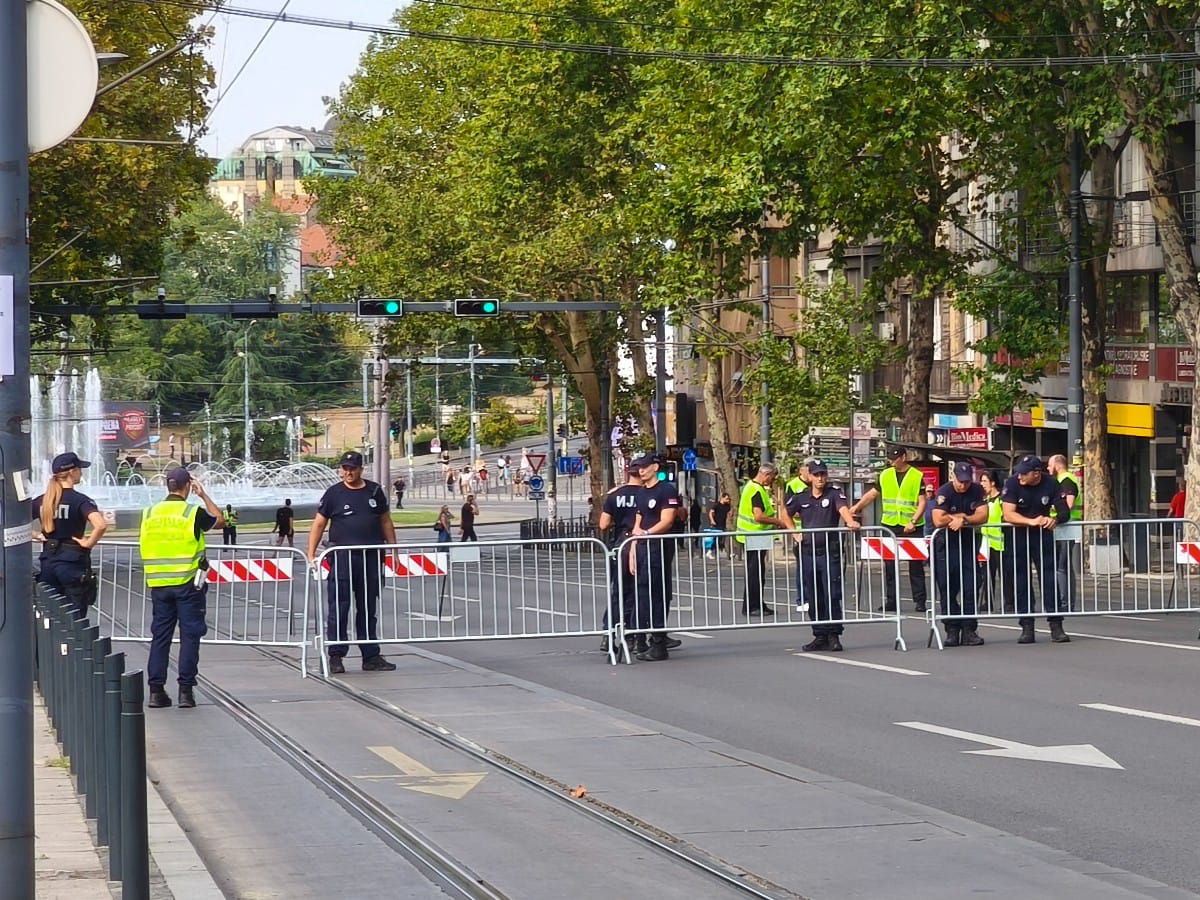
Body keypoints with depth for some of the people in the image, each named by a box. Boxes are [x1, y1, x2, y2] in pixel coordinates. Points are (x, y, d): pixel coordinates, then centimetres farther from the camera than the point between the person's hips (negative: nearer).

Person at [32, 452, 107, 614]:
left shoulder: (42, 500, 4)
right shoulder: (80, 500, -12)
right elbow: (101, 525, -28)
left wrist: (36, 534, 7)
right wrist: (89, 543, -12)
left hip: (48, 562, 5)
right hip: (73, 563, -5)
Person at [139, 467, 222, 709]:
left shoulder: (150, 514, 4)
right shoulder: (193, 513, -8)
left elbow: (147, 546, 12)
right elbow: (220, 521, 9)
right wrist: (204, 496, 16)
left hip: (159, 585, 4)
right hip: (188, 583, -4)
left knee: (160, 636, 9)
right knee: (189, 636, 2)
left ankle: (156, 690, 7)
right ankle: (185, 690, 0)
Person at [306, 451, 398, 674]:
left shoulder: (375, 492, 10)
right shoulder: (333, 494, 1)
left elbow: (386, 522, 17)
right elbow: (319, 524, 2)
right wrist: (311, 554, -6)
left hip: (370, 557, 3)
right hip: (342, 556, -3)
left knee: (369, 609, 9)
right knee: (339, 608, -6)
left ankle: (371, 657, 15)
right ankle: (336, 656, -2)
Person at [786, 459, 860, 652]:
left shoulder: (834, 494, -2)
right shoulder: (801, 497, 9)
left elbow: (843, 508, -21)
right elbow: (786, 514, 24)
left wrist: (850, 521, -42)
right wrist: (794, 533, 10)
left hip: (830, 553, -4)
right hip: (808, 553, 4)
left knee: (831, 596, -6)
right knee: (813, 598, 7)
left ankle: (834, 636, 1)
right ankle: (820, 636, 15)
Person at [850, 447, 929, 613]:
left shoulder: (917, 476, -3)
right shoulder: (885, 475, 9)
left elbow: (922, 502, -6)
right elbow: (872, 494, 14)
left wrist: (913, 521, -17)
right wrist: (857, 507, 1)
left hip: (911, 527, -4)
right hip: (890, 526, 4)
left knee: (916, 565, 0)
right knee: (890, 565, 3)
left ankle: (920, 601, 4)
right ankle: (891, 601, 7)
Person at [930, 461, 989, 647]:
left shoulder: (977, 492, -2)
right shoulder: (943, 492, -12)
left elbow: (983, 516, -11)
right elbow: (938, 520, -23)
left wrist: (962, 520, -21)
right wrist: (962, 516, -13)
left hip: (969, 542, 3)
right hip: (947, 543, -3)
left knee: (970, 588, 1)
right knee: (948, 589, -2)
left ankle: (969, 630, 4)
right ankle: (952, 630, 3)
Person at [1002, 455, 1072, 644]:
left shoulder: (1050, 484, -10)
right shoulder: (1012, 484, -16)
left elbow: (1065, 511, -7)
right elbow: (1008, 514, -24)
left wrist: (1054, 519, -30)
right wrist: (1032, 521, -37)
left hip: (1043, 534, 1)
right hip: (1018, 535, -1)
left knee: (1049, 577, -2)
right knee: (1022, 580, 2)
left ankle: (1055, 626, 1)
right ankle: (1027, 627, 8)